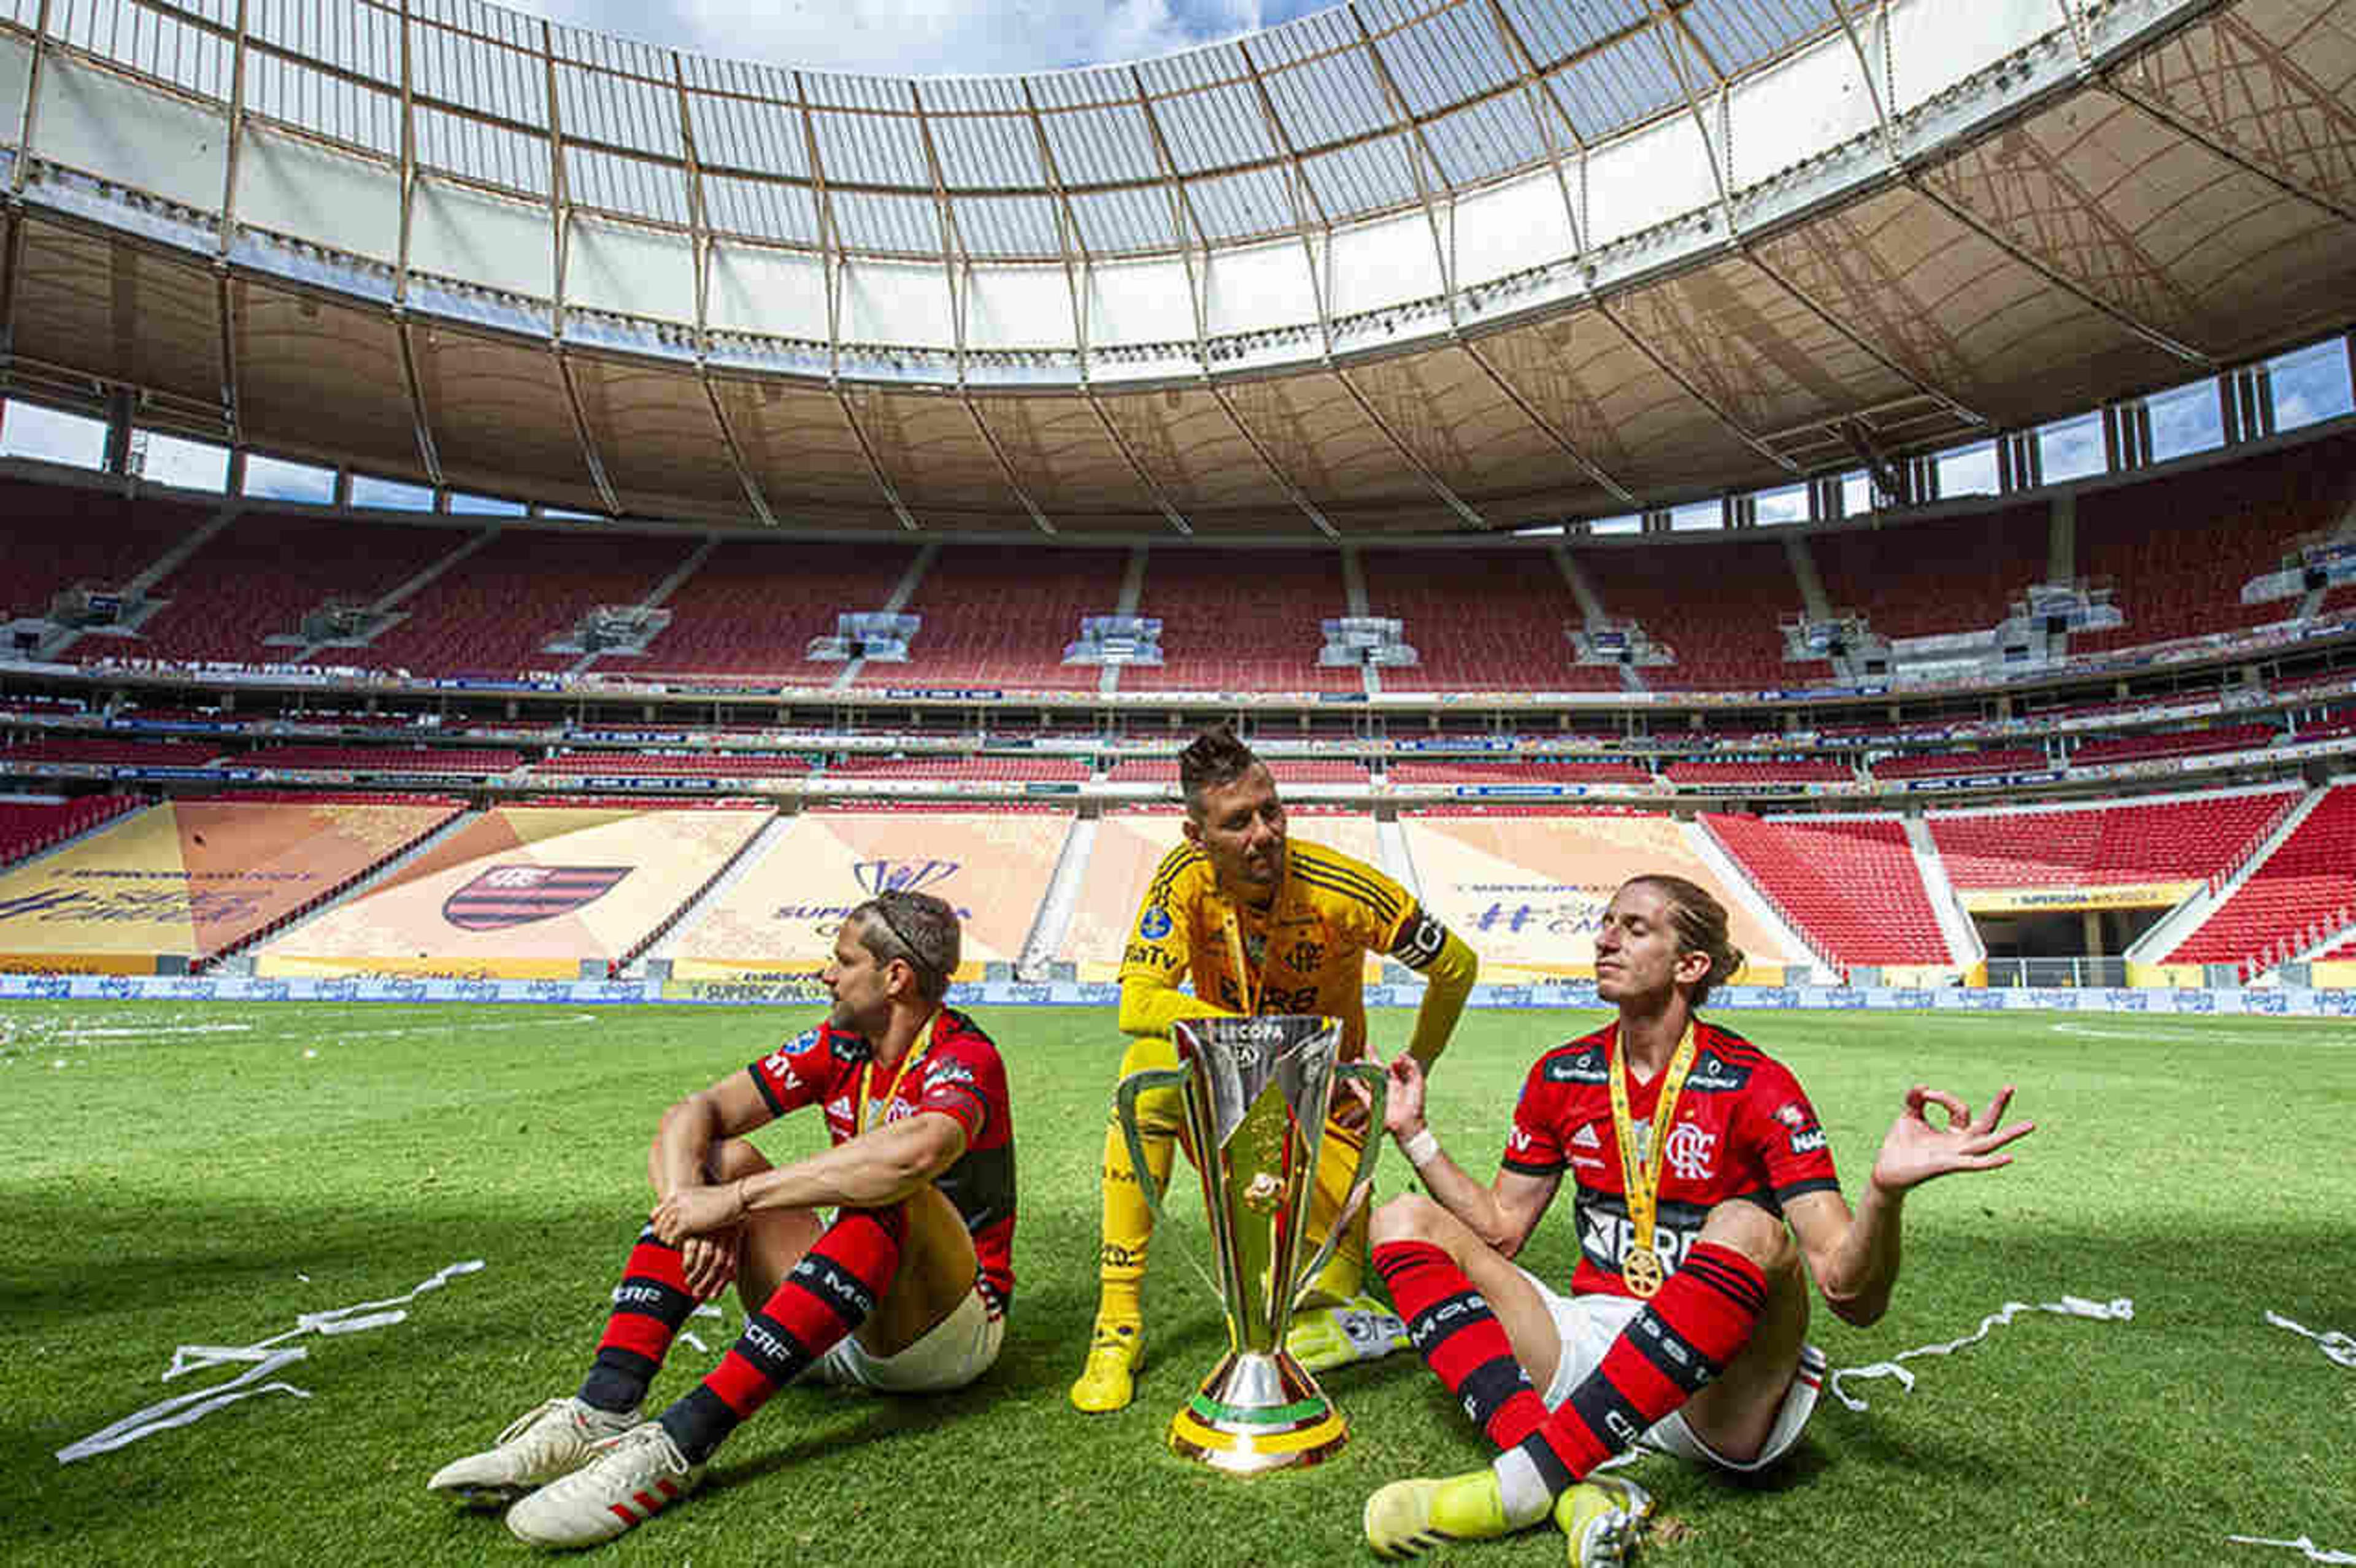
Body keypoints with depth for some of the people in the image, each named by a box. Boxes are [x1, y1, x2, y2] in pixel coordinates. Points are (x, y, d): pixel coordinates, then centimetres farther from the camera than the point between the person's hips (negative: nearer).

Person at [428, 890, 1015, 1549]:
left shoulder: (965, 1059, -18)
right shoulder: (841, 1045, 3)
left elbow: (913, 1154, -41)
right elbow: (694, 1114, -3)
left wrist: (737, 1199, -35)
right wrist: (689, 1205, -24)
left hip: (950, 1332, -6)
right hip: (838, 1340, 7)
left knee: (887, 1196, -35)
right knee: (720, 1160, -7)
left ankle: (683, 1443, -35)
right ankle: (602, 1413, -22)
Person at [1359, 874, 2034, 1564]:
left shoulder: (1755, 1087, -10)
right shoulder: (1561, 1075, 4)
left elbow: (1852, 1296, -17)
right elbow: (1500, 1228, 12)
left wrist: (1886, 1189, -36)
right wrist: (1415, 1134, 5)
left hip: (1719, 1401, -5)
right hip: (1590, 1346, 5)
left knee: (1749, 1229, -34)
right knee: (1406, 1219, -10)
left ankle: (1523, 1483, -33)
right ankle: (1571, 1491, -30)